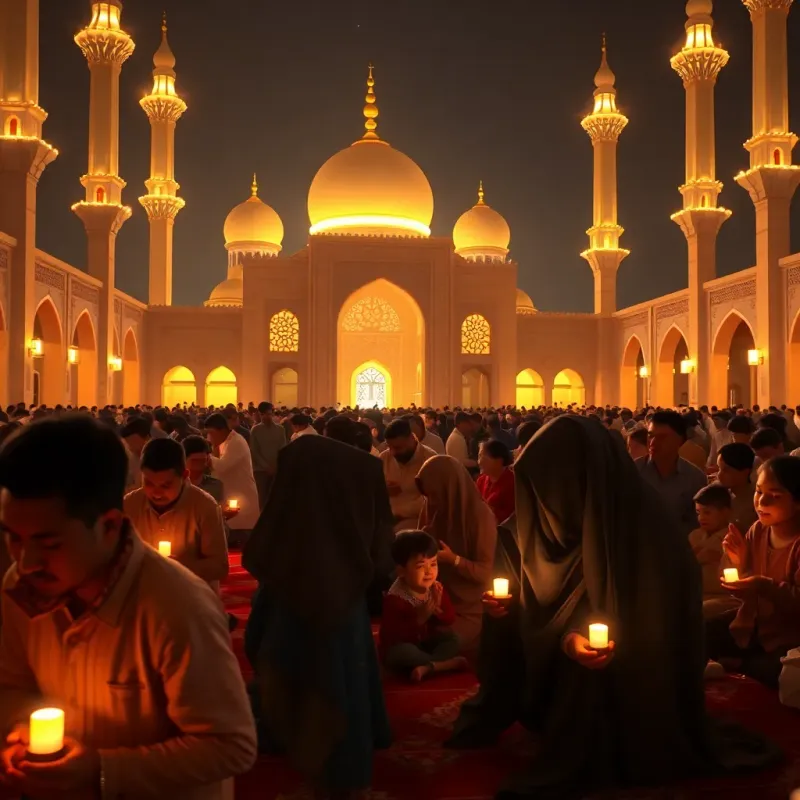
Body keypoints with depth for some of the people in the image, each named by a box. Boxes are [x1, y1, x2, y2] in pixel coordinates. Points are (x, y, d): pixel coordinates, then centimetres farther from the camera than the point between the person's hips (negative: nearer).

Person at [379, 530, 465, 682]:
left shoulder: (437, 589, -7)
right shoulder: (395, 597, -26)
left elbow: (450, 619, -1)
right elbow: (392, 635, -30)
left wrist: (439, 610, -24)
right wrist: (419, 619, -36)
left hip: (426, 642, 6)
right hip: (401, 646, -6)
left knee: (453, 639, -11)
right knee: (401, 651, -36)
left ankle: (427, 667, -29)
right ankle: (442, 664, -24)